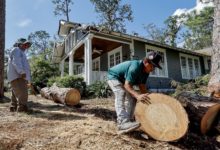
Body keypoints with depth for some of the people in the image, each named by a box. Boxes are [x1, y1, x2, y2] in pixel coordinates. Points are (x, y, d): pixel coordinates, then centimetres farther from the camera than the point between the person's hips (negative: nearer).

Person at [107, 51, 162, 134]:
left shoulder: (146, 71, -9)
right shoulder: (135, 67, -36)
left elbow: (142, 86, -6)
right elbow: (127, 85, -42)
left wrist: (146, 97, -16)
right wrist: (137, 95, -57)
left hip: (123, 80, 9)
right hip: (113, 76, -9)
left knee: (131, 98, 7)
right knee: (121, 94, -31)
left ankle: (128, 120, 15)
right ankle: (122, 123, -41)